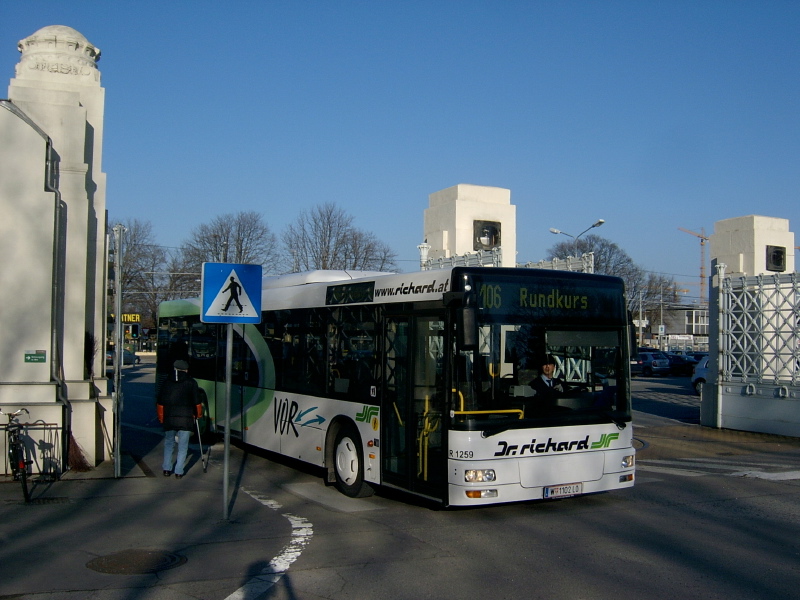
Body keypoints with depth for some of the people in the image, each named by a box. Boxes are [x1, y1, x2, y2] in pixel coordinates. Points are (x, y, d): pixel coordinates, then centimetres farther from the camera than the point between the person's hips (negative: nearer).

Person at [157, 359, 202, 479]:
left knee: (168, 444, 17)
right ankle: (179, 472, 2)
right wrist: (199, 414, 19)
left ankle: (167, 469, 12)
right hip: (186, 419, -2)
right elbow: (197, 403, 3)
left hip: (169, 419, 2)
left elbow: (160, 403, 10)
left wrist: (161, 418, 21)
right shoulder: (191, 383, 1)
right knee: (183, 446, 5)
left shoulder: (167, 383, 7)